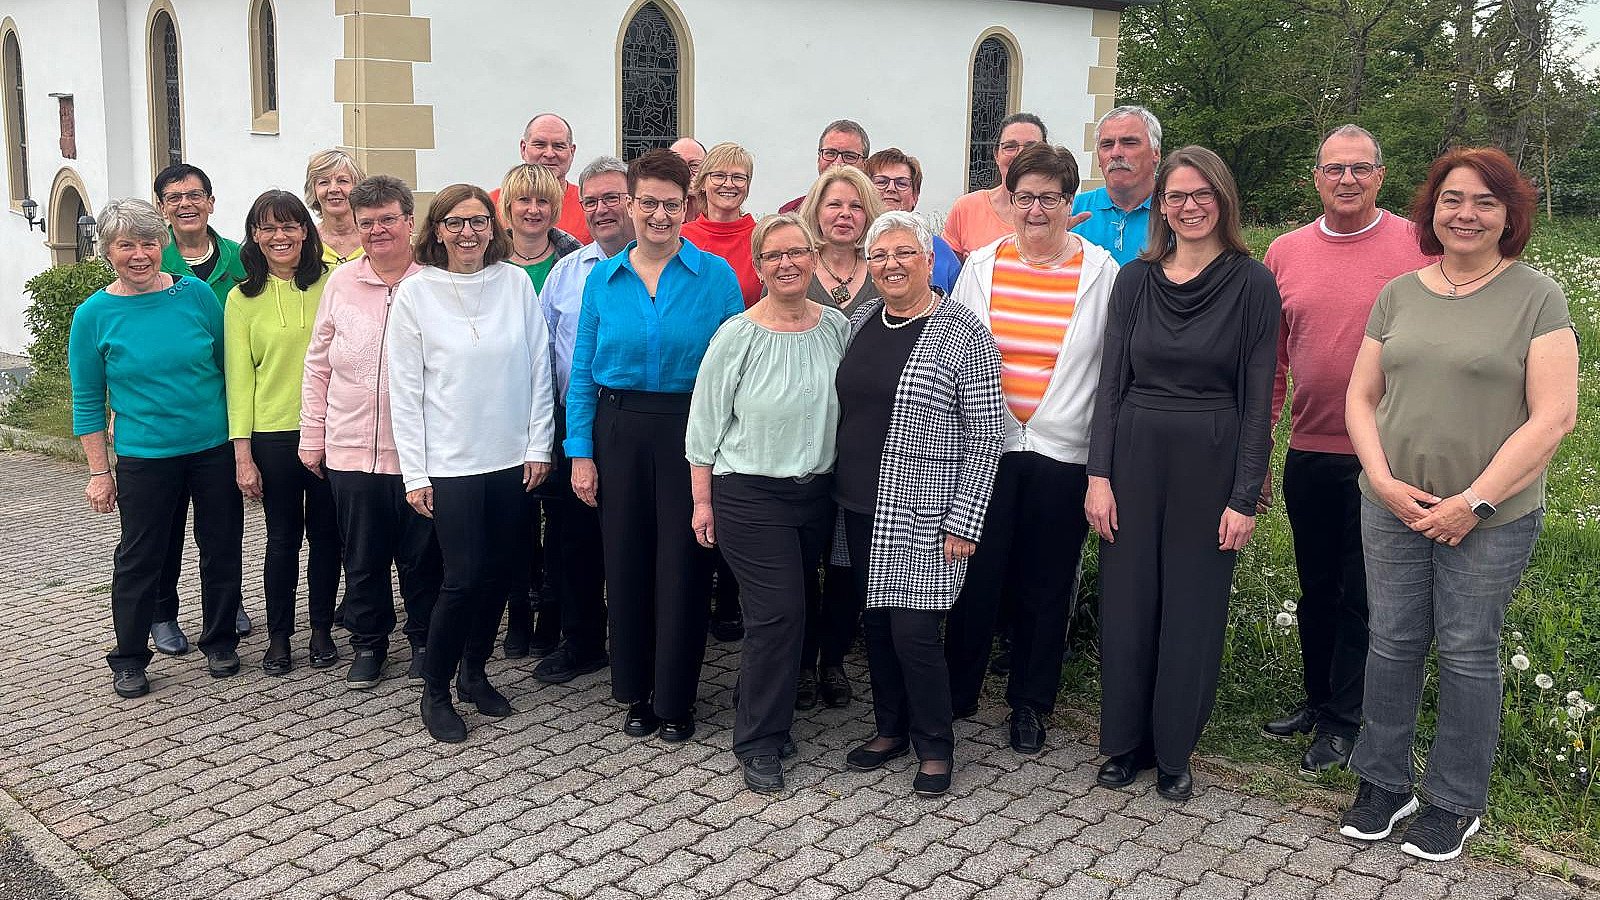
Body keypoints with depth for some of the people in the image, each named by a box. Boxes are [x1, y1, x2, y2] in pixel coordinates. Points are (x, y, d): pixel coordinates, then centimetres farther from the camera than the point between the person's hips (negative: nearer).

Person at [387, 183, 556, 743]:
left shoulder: (516, 283, 2)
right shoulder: (416, 293, -4)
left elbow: (538, 368, 6)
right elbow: (405, 389, -4)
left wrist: (538, 445, 2)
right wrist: (414, 474, -6)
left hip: (511, 459, 3)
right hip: (450, 462, -3)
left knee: (499, 572, 10)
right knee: (464, 579, -4)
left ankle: (474, 673, 30)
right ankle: (435, 691, 14)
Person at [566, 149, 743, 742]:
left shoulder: (716, 276, -2)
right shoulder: (603, 279, 5)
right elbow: (583, 373, 7)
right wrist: (580, 452, 0)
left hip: (690, 431, -2)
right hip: (619, 430, 3)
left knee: (682, 564, 2)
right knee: (625, 563, 9)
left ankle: (675, 697, 19)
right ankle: (636, 691, 26)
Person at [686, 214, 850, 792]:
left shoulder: (837, 328, 2)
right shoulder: (737, 336, -9)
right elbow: (706, 422, -4)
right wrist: (702, 499, -3)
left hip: (817, 492, 4)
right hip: (749, 493, -4)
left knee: (786, 613, 12)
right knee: (778, 614, -8)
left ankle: (765, 717, 30)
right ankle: (758, 743, 7)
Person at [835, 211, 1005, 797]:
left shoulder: (963, 334, -11)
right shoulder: (860, 321, 8)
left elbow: (985, 437, -11)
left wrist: (963, 523, -15)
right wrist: (841, 485, 13)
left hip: (922, 516, -6)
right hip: (861, 507, 6)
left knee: (913, 630, -5)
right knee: (876, 623, 14)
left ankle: (935, 747, 15)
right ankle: (891, 730, 31)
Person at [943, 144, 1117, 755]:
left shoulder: (1101, 272, 0)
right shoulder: (981, 265, 5)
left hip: (1062, 451, -1)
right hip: (983, 445, 1)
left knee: (1045, 583, 9)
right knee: (977, 573, 6)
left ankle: (1030, 703, 26)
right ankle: (957, 691, 24)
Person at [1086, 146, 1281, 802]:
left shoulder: (1252, 284, -4)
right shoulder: (1134, 280, 5)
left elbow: (1258, 398, -5)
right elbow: (1111, 382, 4)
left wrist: (1245, 498, -10)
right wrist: (1099, 475, -3)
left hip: (1211, 462, -2)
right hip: (1135, 455, 3)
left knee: (1193, 607, 6)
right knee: (1127, 600, 8)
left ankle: (1174, 751, 23)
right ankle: (1126, 740, 25)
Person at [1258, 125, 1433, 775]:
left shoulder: (1417, 247, -6)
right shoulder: (1285, 253, 4)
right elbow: (1270, 361, 8)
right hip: (1309, 455, 4)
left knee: (1362, 595, 7)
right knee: (1315, 589, 17)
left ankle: (1345, 720, 22)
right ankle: (1317, 699, 34)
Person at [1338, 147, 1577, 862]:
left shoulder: (1536, 298, -6)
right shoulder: (1399, 295, 7)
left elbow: (1554, 417, -11)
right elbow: (1361, 397, 9)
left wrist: (1474, 502, -14)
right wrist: (1384, 480, -6)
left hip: (1491, 518, -3)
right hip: (1393, 508, 3)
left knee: (1468, 654, 7)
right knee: (1392, 644, 10)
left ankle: (1455, 804, 24)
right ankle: (1383, 784, 27)